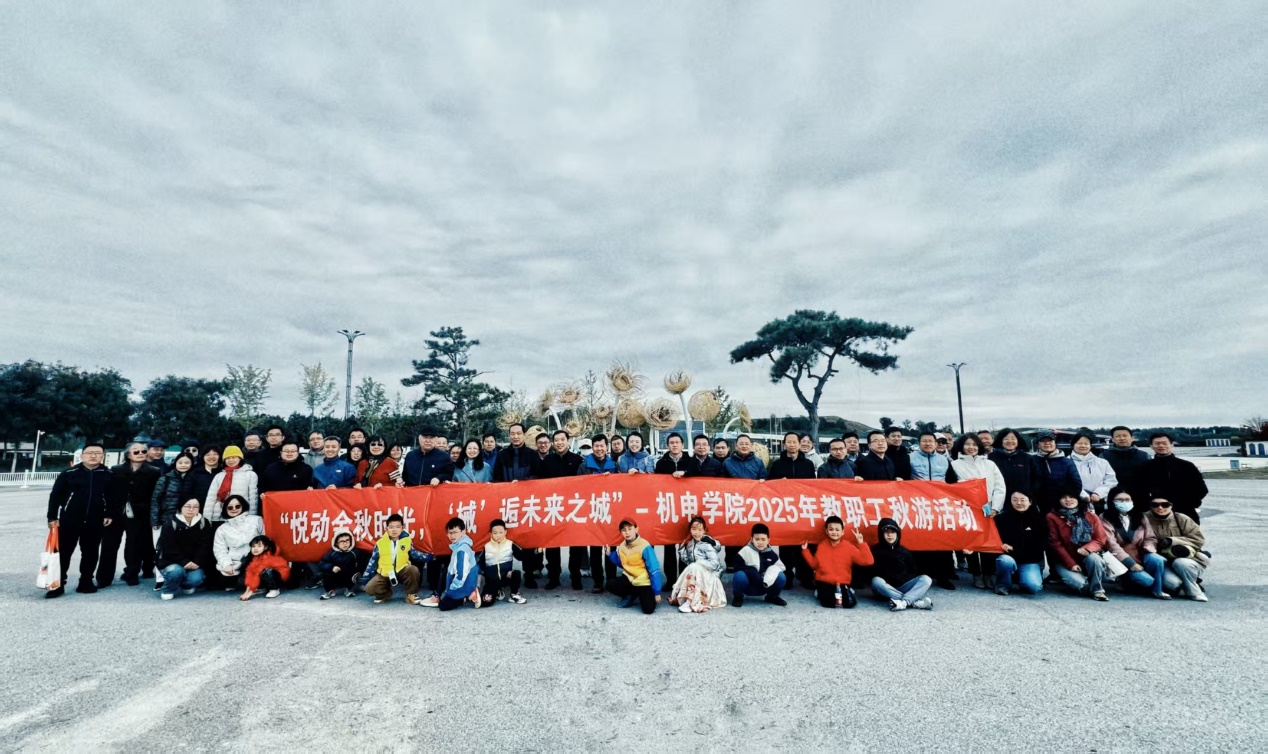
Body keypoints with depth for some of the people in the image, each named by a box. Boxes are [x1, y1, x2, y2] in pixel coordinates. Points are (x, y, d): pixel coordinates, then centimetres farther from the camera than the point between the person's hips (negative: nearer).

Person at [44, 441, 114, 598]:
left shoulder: (108, 475, 3)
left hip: (94, 522, 2)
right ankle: (58, 585, 13)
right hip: (69, 520, -2)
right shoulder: (69, 473, -3)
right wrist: (52, 517, -5)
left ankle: (86, 582, 21)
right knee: (63, 553, 3)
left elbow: (112, 497, 8)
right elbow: (55, 496, -1)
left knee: (90, 553, 10)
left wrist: (109, 515, 1)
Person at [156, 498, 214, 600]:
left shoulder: (203, 524, -1)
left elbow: (205, 546, -4)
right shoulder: (171, 523, -8)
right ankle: (168, 590, -1)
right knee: (176, 571, -34)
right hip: (171, 562, -2)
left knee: (196, 578, -24)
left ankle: (186, 585, 14)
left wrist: (197, 562, -20)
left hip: (193, 563, 2)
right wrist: (183, 562, -24)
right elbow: (168, 548, -14)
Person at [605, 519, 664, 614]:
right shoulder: (622, 546, -3)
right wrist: (610, 554, 1)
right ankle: (632, 595, 8)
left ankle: (643, 595, 16)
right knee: (611, 585, -16)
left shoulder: (645, 547, -23)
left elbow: (654, 570, -19)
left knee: (649, 609, -19)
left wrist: (657, 592, -18)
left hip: (643, 581, -6)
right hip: (629, 578, 6)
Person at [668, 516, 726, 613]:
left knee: (693, 568, -30)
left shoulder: (707, 544, -14)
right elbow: (687, 561, 6)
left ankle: (691, 602, -32)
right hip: (696, 574, 7)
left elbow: (715, 564, -21)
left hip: (710, 576, -7)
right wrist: (682, 549, -3)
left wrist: (698, 563, -22)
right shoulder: (690, 543, 6)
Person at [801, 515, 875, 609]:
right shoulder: (821, 547, 4)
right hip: (824, 582, -1)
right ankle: (820, 592, 9)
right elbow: (814, 564, 12)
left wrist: (861, 544, -18)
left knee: (850, 603, -23)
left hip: (842, 583, 1)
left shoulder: (849, 547, -2)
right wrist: (805, 550, 4)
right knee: (829, 602, -26)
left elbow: (867, 561, -10)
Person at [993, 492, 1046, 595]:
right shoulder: (1002, 517, -2)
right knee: (1005, 561, -37)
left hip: (1030, 561, 1)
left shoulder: (1038, 518, 2)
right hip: (1008, 556, -1)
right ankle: (1002, 584, -7)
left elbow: (1043, 543, 4)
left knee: (1033, 586, -26)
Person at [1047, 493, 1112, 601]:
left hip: (1087, 558, 2)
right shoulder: (1052, 517, -8)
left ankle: (1097, 590, -10)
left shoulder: (1091, 516, 1)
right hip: (1064, 562, -2)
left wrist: (1087, 548, -25)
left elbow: (1101, 540, -3)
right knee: (1082, 584, -26)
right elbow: (1055, 544, -9)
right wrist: (1071, 564, -14)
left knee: (1094, 558, -33)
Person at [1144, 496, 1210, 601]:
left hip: (1189, 560, 1)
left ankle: (1195, 591, -8)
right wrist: (1172, 551, -24)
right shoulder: (1147, 520, -6)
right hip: (1165, 563, 0)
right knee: (1170, 582, -30)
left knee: (1180, 563, -34)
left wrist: (1172, 541, -17)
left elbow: (1198, 539, -6)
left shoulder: (1182, 519, -3)